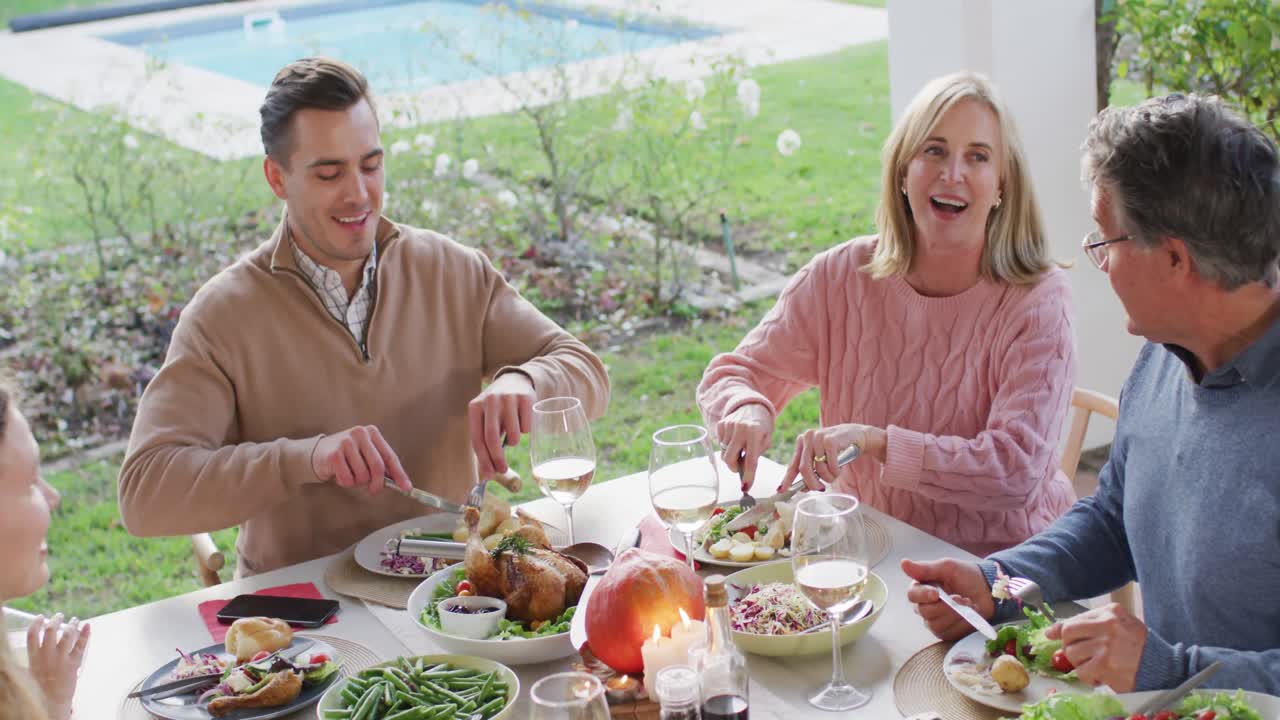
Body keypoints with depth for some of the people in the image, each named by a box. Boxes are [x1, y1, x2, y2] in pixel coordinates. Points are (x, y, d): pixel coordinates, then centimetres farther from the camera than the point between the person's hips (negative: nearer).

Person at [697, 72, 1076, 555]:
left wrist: (872, 441, -29)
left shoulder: (1038, 302, -11)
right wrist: (746, 410, -18)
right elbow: (732, 373, 6)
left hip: (1000, 568, -3)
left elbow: (1016, 470, -20)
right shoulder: (840, 277, -2)